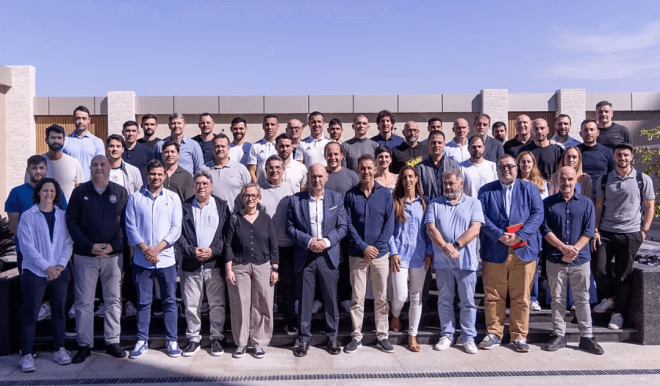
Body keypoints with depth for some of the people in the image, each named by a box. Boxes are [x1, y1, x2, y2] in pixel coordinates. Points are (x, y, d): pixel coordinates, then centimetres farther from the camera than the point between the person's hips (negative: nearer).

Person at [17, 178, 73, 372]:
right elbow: (27, 247, -9)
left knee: (59, 311, 8)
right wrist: (47, 267, -13)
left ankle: (60, 349, 18)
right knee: (30, 313, 0)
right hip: (34, 272, -3)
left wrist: (61, 265, -9)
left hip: (59, 271, 3)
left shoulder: (62, 216, 6)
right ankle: (27, 354, 9)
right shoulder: (28, 216, -3)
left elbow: (68, 243, 4)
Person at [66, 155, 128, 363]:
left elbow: (127, 222, 2)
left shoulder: (120, 192, 4)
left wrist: (113, 245, -10)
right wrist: (89, 246, -10)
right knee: (83, 302, 4)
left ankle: (113, 342, 17)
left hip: (113, 255, 0)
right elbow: (71, 221, 0)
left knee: (113, 301, 7)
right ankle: (84, 345, 15)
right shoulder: (80, 192, 3)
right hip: (85, 256, 0)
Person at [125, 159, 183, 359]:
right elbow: (130, 227, -1)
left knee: (170, 301, 7)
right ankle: (142, 341, 21)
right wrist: (145, 248, -12)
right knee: (143, 302, 9)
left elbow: (176, 228, -3)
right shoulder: (135, 198, 3)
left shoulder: (173, 198, 3)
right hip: (142, 260, 0)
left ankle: (172, 340, 17)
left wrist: (157, 248, -12)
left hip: (166, 259, 0)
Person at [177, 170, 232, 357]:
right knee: (191, 304, 6)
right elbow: (179, 234, 3)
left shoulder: (222, 206, 5)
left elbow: (228, 234, 1)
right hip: (190, 264, 1)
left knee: (217, 304, 5)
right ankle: (193, 339, 22)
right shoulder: (184, 207, 7)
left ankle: (216, 338, 19)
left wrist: (213, 251, -11)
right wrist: (192, 251, -11)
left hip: (215, 263, 0)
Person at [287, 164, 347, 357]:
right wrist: (308, 241, -14)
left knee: (331, 298, 8)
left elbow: (342, 227, 3)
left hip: (328, 255, 1)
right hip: (304, 256, 0)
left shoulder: (336, 198, 5)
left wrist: (326, 241, -12)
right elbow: (290, 228, 0)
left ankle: (332, 337, 24)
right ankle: (304, 339, 20)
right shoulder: (295, 200, 3)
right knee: (304, 299, 5)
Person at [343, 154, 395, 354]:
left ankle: (382, 336, 19)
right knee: (357, 298, 5)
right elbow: (348, 224, -2)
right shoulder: (351, 194, 2)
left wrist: (376, 246, -10)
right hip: (357, 254, 0)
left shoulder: (385, 193, 3)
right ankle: (356, 336, 16)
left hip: (380, 253, 1)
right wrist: (363, 246, -11)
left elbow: (390, 223, -1)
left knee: (381, 298, 8)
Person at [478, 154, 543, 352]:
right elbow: (482, 217, -2)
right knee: (493, 296, 5)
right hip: (494, 252, 0)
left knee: (521, 297, 6)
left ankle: (519, 336, 19)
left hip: (523, 251, 0)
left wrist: (519, 235, -13)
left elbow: (538, 214, -1)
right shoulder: (486, 191, 9)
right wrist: (499, 235, -15)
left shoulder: (529, 189, 10)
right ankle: (494, 334, 18)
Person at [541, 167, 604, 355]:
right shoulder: (548, 203, 2)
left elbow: (588, 232, -2)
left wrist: (574, 250, -14)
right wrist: (564, 247, -15)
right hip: (555, 260, 0)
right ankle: (558, 335, 18)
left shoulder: (586, 203, 3)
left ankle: (586, 336, 19)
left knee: (582, 299, 8)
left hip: (580, 260, 0)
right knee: (557, 299, 8)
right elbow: (545, 230, -3)